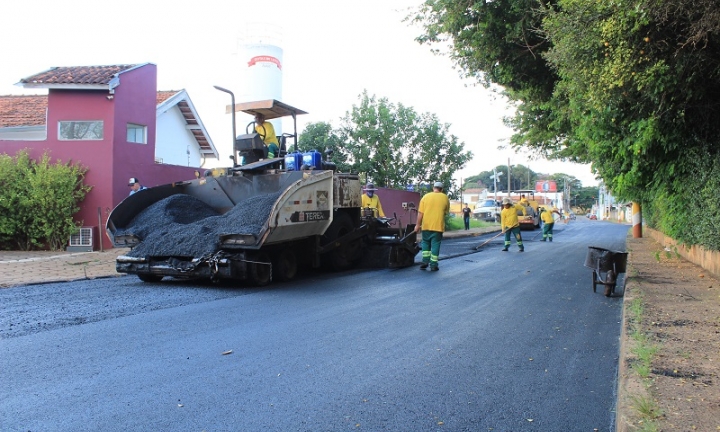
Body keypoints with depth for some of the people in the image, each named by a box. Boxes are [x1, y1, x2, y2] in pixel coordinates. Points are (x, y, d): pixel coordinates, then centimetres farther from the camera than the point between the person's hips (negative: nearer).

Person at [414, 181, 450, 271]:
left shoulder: (426, 196, 0)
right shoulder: (445, 198, 1)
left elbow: (420, 213, -3)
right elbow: (446, 212, 9)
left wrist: (418, 225, 2)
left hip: (426, 225, 1)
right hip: (438, 226, -1)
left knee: (426, 243, 17)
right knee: (435, 245, 5)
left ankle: (425, 262, 11)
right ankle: (433, 265, 4)